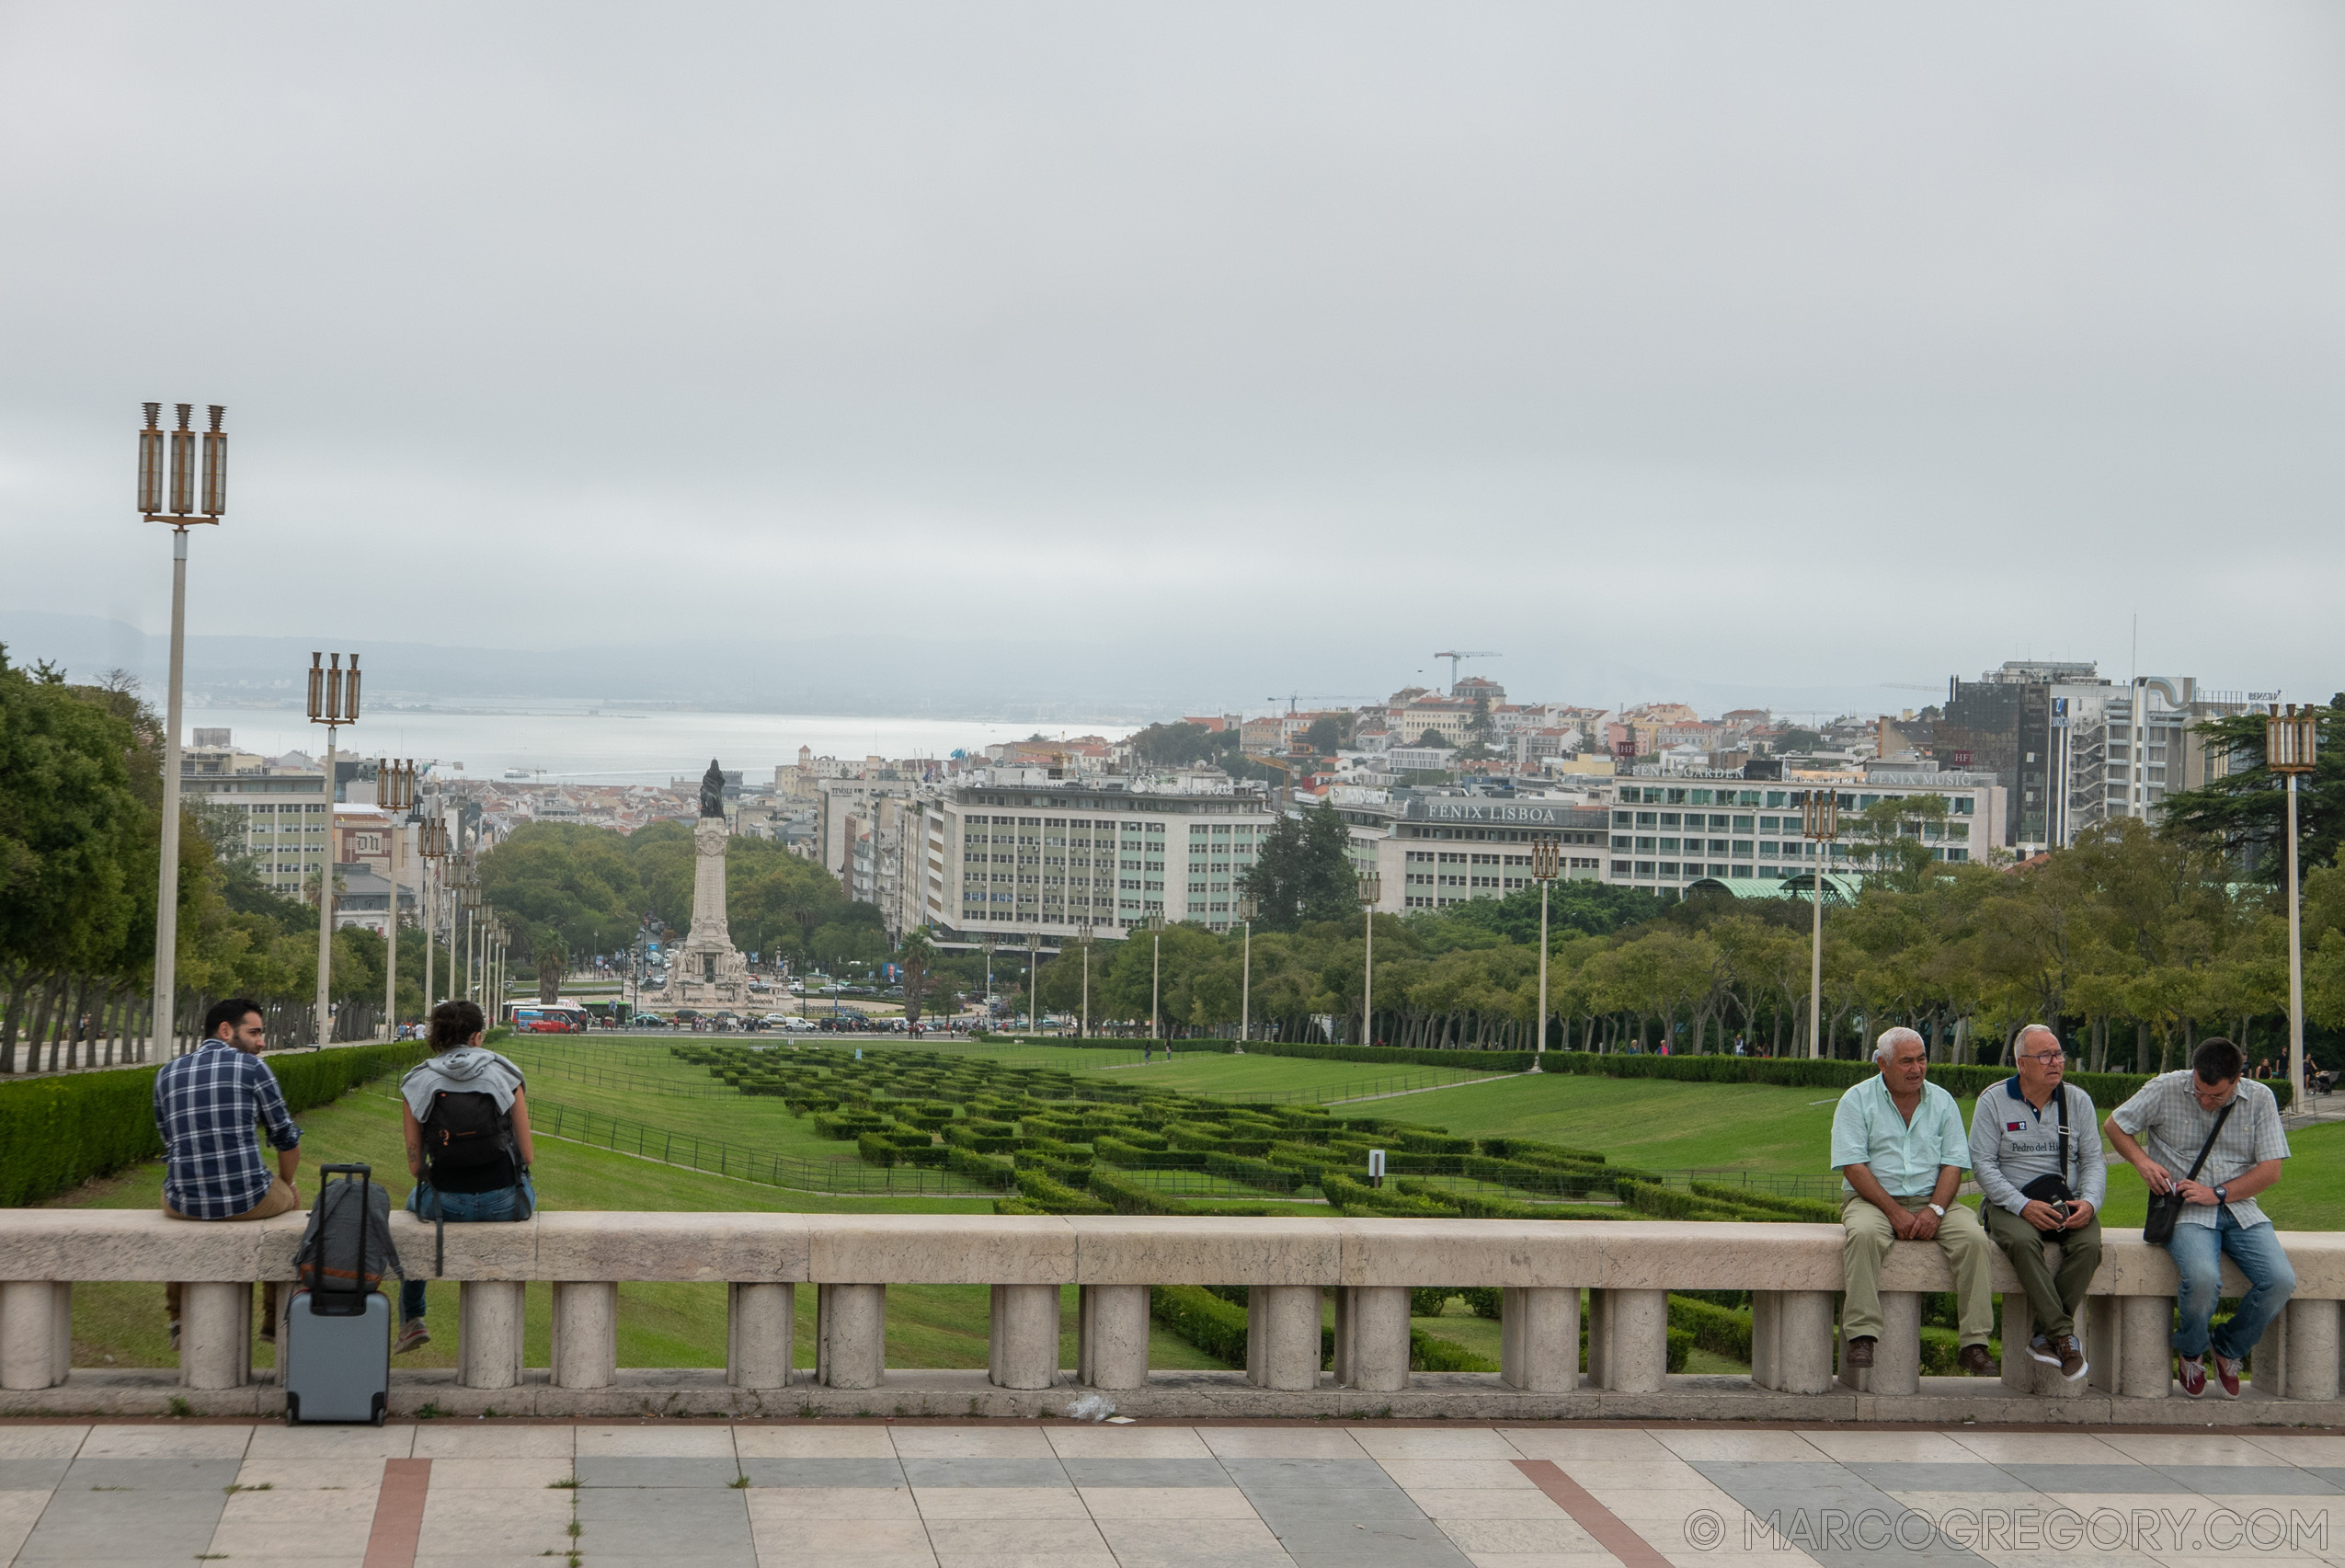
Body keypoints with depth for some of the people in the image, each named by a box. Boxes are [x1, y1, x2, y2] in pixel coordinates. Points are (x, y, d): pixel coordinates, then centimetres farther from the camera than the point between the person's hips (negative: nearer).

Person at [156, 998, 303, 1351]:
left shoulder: (167, 1074, 9)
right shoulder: (253, 1067, -2)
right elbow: (287, 1139, 3)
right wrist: (284, 1183, 24)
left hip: (186, 1202, 3)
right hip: (247, 1200, -3)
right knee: (290, 1200, 34)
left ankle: (180, 1322, 40)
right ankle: (274, 1322, 41)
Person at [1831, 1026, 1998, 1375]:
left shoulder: (1942, 1102, 11)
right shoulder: (1857, 1100, 0)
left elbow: (1953, 1164, 4)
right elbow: (1853, 1166, -8)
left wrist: (1935, 1210, -14)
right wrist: (1894, 1212, -18)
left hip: (1931, 1201, 3)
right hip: (1872, 1199, -3)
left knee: (1975, 1239, -25)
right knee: (1863, 1235, -37)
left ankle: (1974, 1344, -22)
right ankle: (1862, 1337, -37)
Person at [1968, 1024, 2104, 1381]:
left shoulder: (2077, 1101, 9)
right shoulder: (1994, 1101, 0)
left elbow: (2093, 1160, 8)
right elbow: (1982, 1163, -6)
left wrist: (2089, 1202, -14)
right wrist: (2023, 1206, -19)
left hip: (2067, 1203, 3)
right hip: (2009, 1201, -2)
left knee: (2089, 1244, -30)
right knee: (2023, 1242, -36)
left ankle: (2046, 1336, -22)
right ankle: (2065, 1336, -32)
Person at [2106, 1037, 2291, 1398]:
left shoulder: (2260, 1099, 1)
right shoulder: (2166, 1090, -4)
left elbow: (2271, 1170, 0)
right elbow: (2115, 1125, 8)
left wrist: (2217, 1193, -12)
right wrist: (2142, 1160, -11)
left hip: (2239, 1208, 3)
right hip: (2185, 1212, -3)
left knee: (2281, 1281, -23)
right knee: (2203, 1279, -33)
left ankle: (2228, 1349, 7)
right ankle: (2190, 1351, 2)